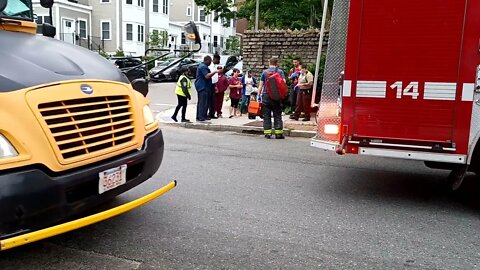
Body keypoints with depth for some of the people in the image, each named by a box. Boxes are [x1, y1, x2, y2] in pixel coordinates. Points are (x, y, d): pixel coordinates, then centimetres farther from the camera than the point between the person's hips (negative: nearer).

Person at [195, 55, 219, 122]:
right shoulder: (203, 67, -15)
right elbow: (207, 76, -25)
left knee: (200, 102, 14)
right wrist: (215, 72, -21)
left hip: (201, 86, 11)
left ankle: (198, 117, 18)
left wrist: (213, 73, 22)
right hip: (203, 87, -11)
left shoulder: (202, 66, 20)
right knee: (203, 103, -12)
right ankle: (201, 118, -13)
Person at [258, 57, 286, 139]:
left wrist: (259, 94, 9)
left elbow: (261, 85, 3)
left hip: (266, 96, 0)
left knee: (266, 115, 6)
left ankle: (267, 133, 3)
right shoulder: (280, 72, 3)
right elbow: (284, 82, -6)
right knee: (277, 115, 5)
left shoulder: (265, 72, 4)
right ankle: (278, 133, 4)